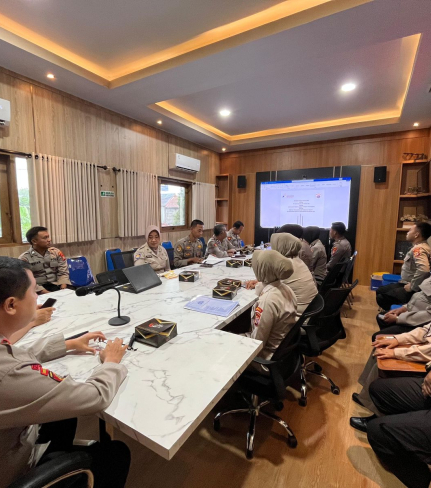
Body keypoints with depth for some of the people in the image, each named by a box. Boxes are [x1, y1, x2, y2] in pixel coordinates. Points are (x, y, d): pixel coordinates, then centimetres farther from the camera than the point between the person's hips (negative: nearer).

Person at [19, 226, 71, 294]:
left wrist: (63, 289, -13)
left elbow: (63, 272, 4)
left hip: (57, 286, 3)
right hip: (39, 291, -3)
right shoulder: (25, 258, -1)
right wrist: (47, 293, -20)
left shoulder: (56, 252, 8)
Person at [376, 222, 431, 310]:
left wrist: (412, 287, -27)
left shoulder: (419, 249, -23)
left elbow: (424, 269, -39)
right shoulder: (418, 247, 11)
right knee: (379, 291, 13)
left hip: (413, 290, -10)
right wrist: (409, 284, 15)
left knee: (381, 298, -18)